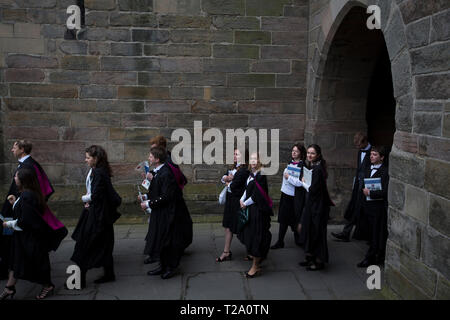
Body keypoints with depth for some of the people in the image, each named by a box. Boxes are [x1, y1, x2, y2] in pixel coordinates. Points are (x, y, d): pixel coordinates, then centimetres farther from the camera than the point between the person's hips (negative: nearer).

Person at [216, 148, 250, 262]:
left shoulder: (244, 170, -19)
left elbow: (233, 186, -22)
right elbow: (223, 178, 10)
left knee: (239, 228, 1)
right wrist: (227, 178, -12)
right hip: (230, 199, 9)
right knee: (228, 226, 12)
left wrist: (227, 183, -1)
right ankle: (226, 252, 21)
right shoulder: (234, 167, 11)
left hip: (238, 201, -9)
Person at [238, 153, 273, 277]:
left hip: (257, 210, -9)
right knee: (249, 232, 21)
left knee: (256, 236, -3)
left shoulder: (260, 176, -19)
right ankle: (253, 254, 43)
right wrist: (242, 200, 0)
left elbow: (256, 195, -21)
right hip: (249, 209, 9)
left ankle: (256, 266, 7)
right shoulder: (251, 174, 9)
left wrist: (245, 203, -10)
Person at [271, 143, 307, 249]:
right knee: (283, 219, 10)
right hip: (285, 194, 7)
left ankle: (298, 240, 24)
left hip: (294, 197, -7)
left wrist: (288, 177, -16)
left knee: (294, 220, 5)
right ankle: (280, 242, 18)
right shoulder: (290, 163, 9)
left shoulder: (302, 166, -14)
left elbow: (300, 182, -24)